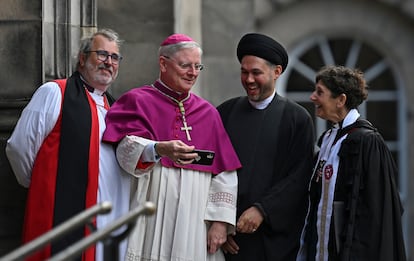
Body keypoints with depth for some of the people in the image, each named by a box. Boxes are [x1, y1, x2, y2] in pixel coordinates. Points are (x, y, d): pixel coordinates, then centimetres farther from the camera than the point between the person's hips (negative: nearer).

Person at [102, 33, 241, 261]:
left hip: (195, 225, 4)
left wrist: (220, 220, -1)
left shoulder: (207, 113, 16)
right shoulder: (139, 101, 4)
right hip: (150, 223, -3)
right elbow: (128, 148, -14)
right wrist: (159, 149, -34)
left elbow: (224, 173, 10)